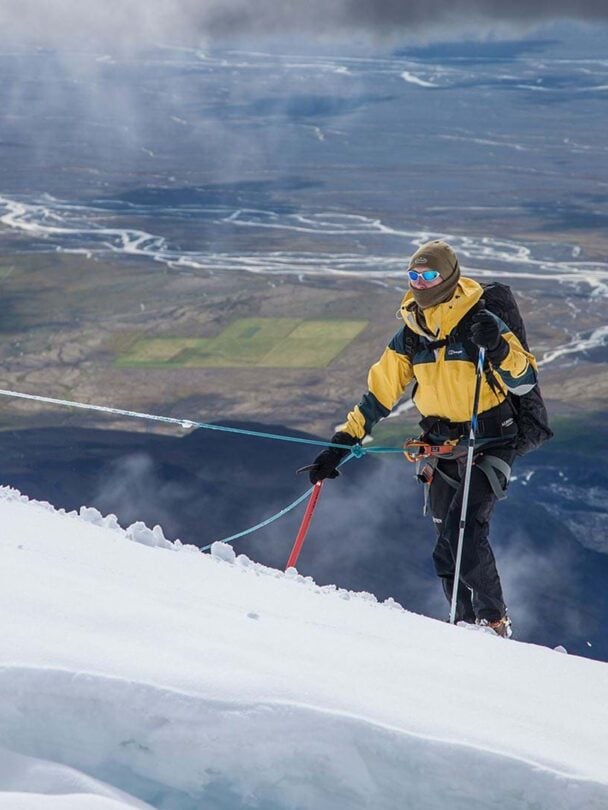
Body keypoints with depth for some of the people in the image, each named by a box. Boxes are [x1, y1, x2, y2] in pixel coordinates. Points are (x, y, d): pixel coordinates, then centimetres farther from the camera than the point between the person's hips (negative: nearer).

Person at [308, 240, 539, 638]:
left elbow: (525, 382, -16)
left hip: (490, 444, -6)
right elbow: (380, 392, 9)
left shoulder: (479, 323, -13)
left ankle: (495, 622, -8)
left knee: (464, 530, -21)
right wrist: (342, 442, 5)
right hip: (443, 448, 6)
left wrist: (499, 348, -35)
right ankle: (468, 625, 17)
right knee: (448, 551, 5)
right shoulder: (411, 335, 3)